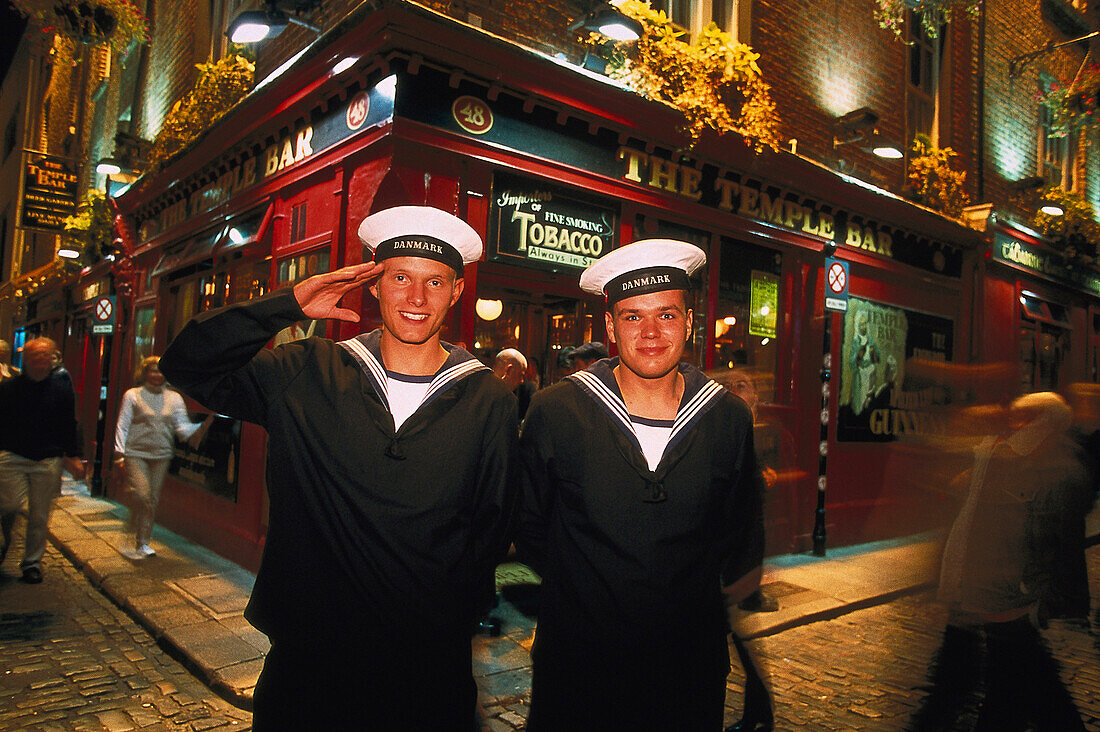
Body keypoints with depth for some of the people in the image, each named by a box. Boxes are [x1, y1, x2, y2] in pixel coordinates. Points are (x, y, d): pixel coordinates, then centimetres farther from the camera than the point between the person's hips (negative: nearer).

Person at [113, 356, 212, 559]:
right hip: (136, 453, -3)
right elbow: (122, 426, 1)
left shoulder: (174, 398, 9)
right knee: (142, 495, -17)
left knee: (153, 500, 6)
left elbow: (182, 427, 3)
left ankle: (142, 543, 18)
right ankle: (135, 529, 10)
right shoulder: (132, 395, 2)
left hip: (162, 455, 3)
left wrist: (202, 427, -17)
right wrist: (120, 454, -6)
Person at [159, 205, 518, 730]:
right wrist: (289, 305, -11)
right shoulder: (307, 376, -2)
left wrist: (451, 622, -7)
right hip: (305, 653, 1)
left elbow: (491, 529, 1)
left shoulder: (489, 403, -5)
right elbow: (188, 365, -1)